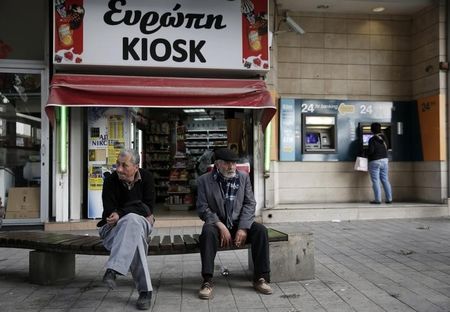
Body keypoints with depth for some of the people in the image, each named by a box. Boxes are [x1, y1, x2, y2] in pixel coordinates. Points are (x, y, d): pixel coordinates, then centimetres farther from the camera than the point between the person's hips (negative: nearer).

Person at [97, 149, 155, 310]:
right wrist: (140, 212, -16)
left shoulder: (146, 178, -4)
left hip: (140, 224, 2)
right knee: (134, 235, -38)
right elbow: (110, 212, -13)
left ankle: (113, 270, -41)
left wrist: (121, 214, -21)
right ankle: (145, 291, -42)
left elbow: (148, 208, -10)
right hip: (114, 228, -2)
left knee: (132, 221, -37)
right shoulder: (110, 181, -8)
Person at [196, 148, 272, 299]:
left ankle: (260, 278, -15)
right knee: (208, 232, -35)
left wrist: (243, 228, -14)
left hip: (240, 223, 3)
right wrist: (221, 226, -20)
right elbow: (202, 208, -7)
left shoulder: (244, 177, 5)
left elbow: (250, 204, 0)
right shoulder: (204, 180, -2)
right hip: (217, 223, -2)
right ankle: (207, 281, -29)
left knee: (260, 230, -24)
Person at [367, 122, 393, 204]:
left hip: (375, 162, -6)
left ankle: (378, 199, -4)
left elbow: (371, 150, -18)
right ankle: (389, 198, 9)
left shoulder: (372, 139, -13)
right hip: (385, 160, 6)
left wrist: (366, 152, 0)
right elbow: (386, 148, 16)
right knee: (385, 180, 10)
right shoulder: (384, 138, 7)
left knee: (376, 181, -3)